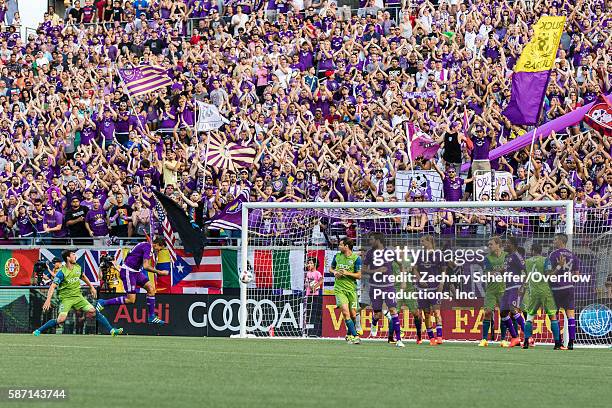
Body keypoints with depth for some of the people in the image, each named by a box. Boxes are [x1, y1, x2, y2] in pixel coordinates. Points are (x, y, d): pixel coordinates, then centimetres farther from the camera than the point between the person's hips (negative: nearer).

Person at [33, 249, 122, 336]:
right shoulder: (62, 272, -17)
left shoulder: (77, 268, 2)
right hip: (66, 299, -5)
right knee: (61, 319, -21)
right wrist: (48, 300, -31)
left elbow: (83, 276, 26)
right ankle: (38, 331, -8)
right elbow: (53, 286, -21)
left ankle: (111, 330, -3)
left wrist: (91, 287, 29)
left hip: (78, 297, 5)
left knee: (93, 311, -8)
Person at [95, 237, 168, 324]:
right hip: (128, 271, -10)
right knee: (130, 300, -11)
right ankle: (103, 303, -1)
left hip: (135, 271, 10)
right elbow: (145, 266, -25)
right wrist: (159, 272, -20)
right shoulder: (147, 247, -17)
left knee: (151, 288, 3)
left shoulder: (148, 247, 13)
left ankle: (151, 317, 7)